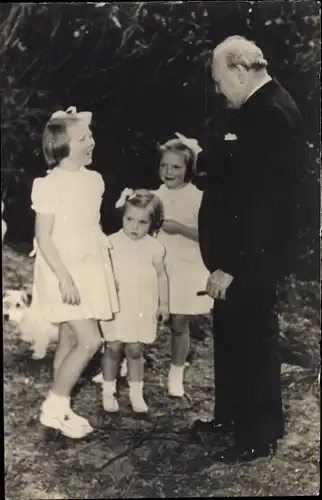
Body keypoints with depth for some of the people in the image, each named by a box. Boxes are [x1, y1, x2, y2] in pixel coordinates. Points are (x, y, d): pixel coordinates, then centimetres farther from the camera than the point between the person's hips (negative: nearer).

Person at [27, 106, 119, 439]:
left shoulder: (93, 180, 6)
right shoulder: (50, 185, -16)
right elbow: (43, 238, -17)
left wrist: (107, 269, 15)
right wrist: (64, 278, -22)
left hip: (89, 271, 7)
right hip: (63, 273, -7)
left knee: (70, 341, 12)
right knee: (90, 340, -11)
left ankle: (59, 409, 23)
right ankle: (53, 408, 5)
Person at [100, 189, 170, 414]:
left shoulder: (154, 247, -2)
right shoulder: (112, 243, -5)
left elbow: (161, 276, 6)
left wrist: (164, 303, 7)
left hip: (143, 309, 1)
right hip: (117, 307, 0)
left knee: (135, 351, 8)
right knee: (113, 348, 5)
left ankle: (136, 393, 22)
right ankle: (108, 392, 22)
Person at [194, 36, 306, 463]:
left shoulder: (271, 115, -21)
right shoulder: (263, 108, 11)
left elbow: (259, 200, -25)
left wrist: (232, 265, -22)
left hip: (254, 258, -10)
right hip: (242, 252, 10)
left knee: (254, 340, 3)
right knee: (231, 334, 19)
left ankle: (260, 435, 21)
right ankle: (231, 416, 36)